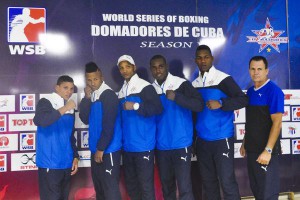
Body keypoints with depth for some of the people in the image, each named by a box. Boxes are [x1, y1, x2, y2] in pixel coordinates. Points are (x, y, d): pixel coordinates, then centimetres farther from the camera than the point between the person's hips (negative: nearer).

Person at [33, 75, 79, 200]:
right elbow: (38, 120, -27)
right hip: (50, 163, -6)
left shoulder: (70, 109, 13)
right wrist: (64, 109, -27)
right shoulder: (46, 102, -6)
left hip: (67, 163, 7)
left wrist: (75, 157, 12)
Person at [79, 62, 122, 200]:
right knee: (99, 186, 16)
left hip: (108, 150, -8)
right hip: (96, 149, 8)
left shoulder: (108, 95, -13)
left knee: (110, 188, -2)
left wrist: (101, 148, -14)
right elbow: (85, 119, 4)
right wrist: (87, 98, -5)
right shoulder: (91, 96, 10)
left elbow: (109, 125, -17)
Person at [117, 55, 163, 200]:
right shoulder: (122, 92, 15)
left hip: (143, 145, -7)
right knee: (130, 183, 15)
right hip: (128, 146, 7)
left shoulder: (145, 87, -8)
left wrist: (136, 106, -23)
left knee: (146, 185, -2)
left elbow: (158, 108, -17)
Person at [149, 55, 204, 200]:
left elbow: (199, 105, -17)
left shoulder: (182, 84, -8)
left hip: (181, 144, -4)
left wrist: (176, 97, -26)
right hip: (161, 146, 5)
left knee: (184, 187, -2)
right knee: (166, 185, 15)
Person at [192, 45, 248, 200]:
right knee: (208, 181, 12)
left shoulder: (223, 79, -7)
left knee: (227, 181, -2)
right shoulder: (194, 84, 9)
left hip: (222, 139, -5)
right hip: (202, 140, 5)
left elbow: (243, 99, -11)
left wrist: (221, 103, -26)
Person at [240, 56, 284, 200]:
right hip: (251, 149, 7)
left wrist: (268, 150, -22)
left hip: (265, 150, -7)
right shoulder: (250, 91, 10)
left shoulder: (274, 91, -13)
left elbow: (277, 122, -18)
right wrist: (245, 143, 16)